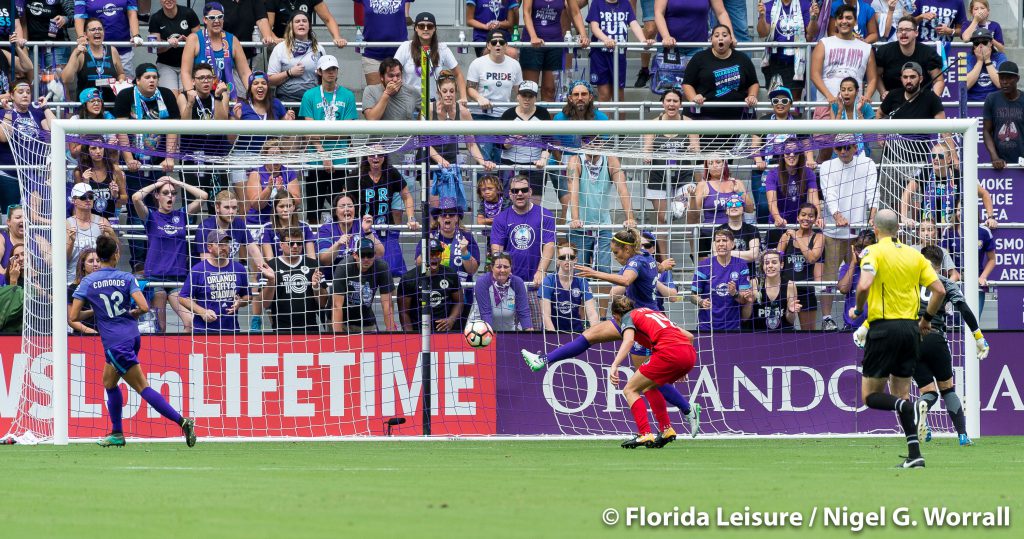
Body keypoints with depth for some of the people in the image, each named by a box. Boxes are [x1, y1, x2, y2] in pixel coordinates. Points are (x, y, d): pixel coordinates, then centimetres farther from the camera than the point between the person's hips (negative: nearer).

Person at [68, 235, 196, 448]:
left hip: (115, 343, -5)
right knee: (109, 382, 19)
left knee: (142, 388, 0)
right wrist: (131, 313, 9)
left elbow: (73, 317, -7)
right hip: (132, 336, 5)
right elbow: (144, 307, -13)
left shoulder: (87, 282, -5)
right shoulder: (126, 278, -1)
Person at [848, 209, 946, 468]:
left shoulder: (873, 252, -5)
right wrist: (927, 319, 19)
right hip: (910, 328, 5)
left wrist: (857, 310, -2)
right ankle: (914, 455, 0)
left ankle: (908, 407, -28)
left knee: (870, 396, 2)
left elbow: (864, 285, -21)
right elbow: (939, 290, 5)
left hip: (883, 327, -5)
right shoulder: (914, 255, 10)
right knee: (901, 394, 12)